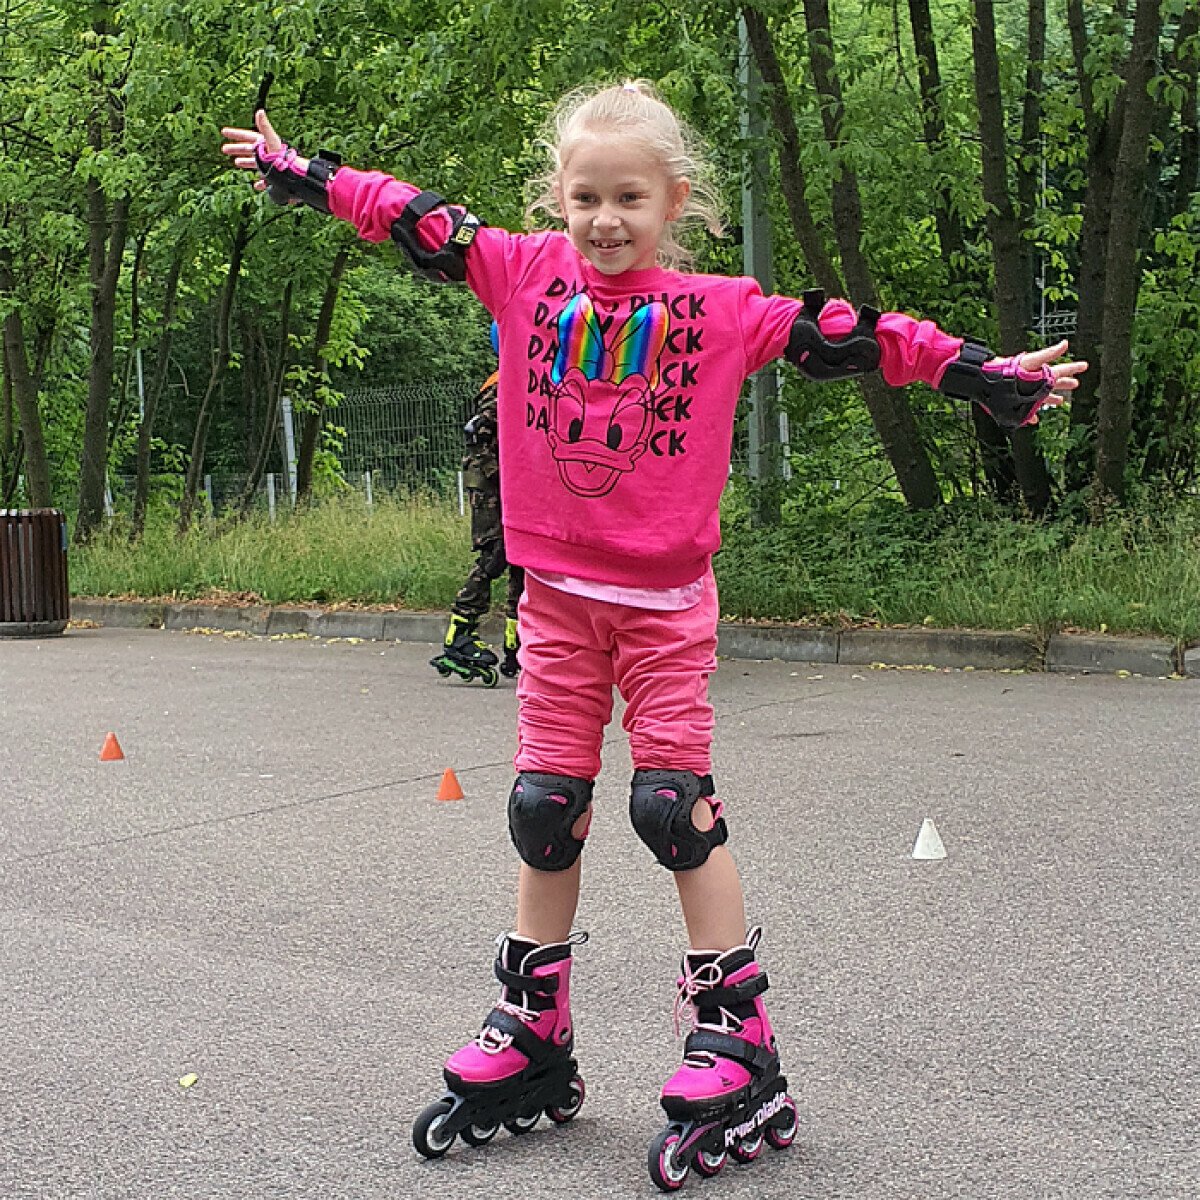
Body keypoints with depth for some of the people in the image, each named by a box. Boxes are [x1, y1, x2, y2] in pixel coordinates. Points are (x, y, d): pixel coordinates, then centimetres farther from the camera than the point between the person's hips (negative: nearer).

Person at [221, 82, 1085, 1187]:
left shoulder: (718, 310, -3)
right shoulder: (526, 273, 3)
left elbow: (848, 339, -5)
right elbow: (408, 218, 11)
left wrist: (985, 373, -8)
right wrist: (296, 172, 17)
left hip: (662, 598, -3)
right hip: (556, 590, 3)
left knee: (675, 803, -9)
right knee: (545, 808, 7)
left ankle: (739, 1054, 1)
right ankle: (531, 1046, 21)